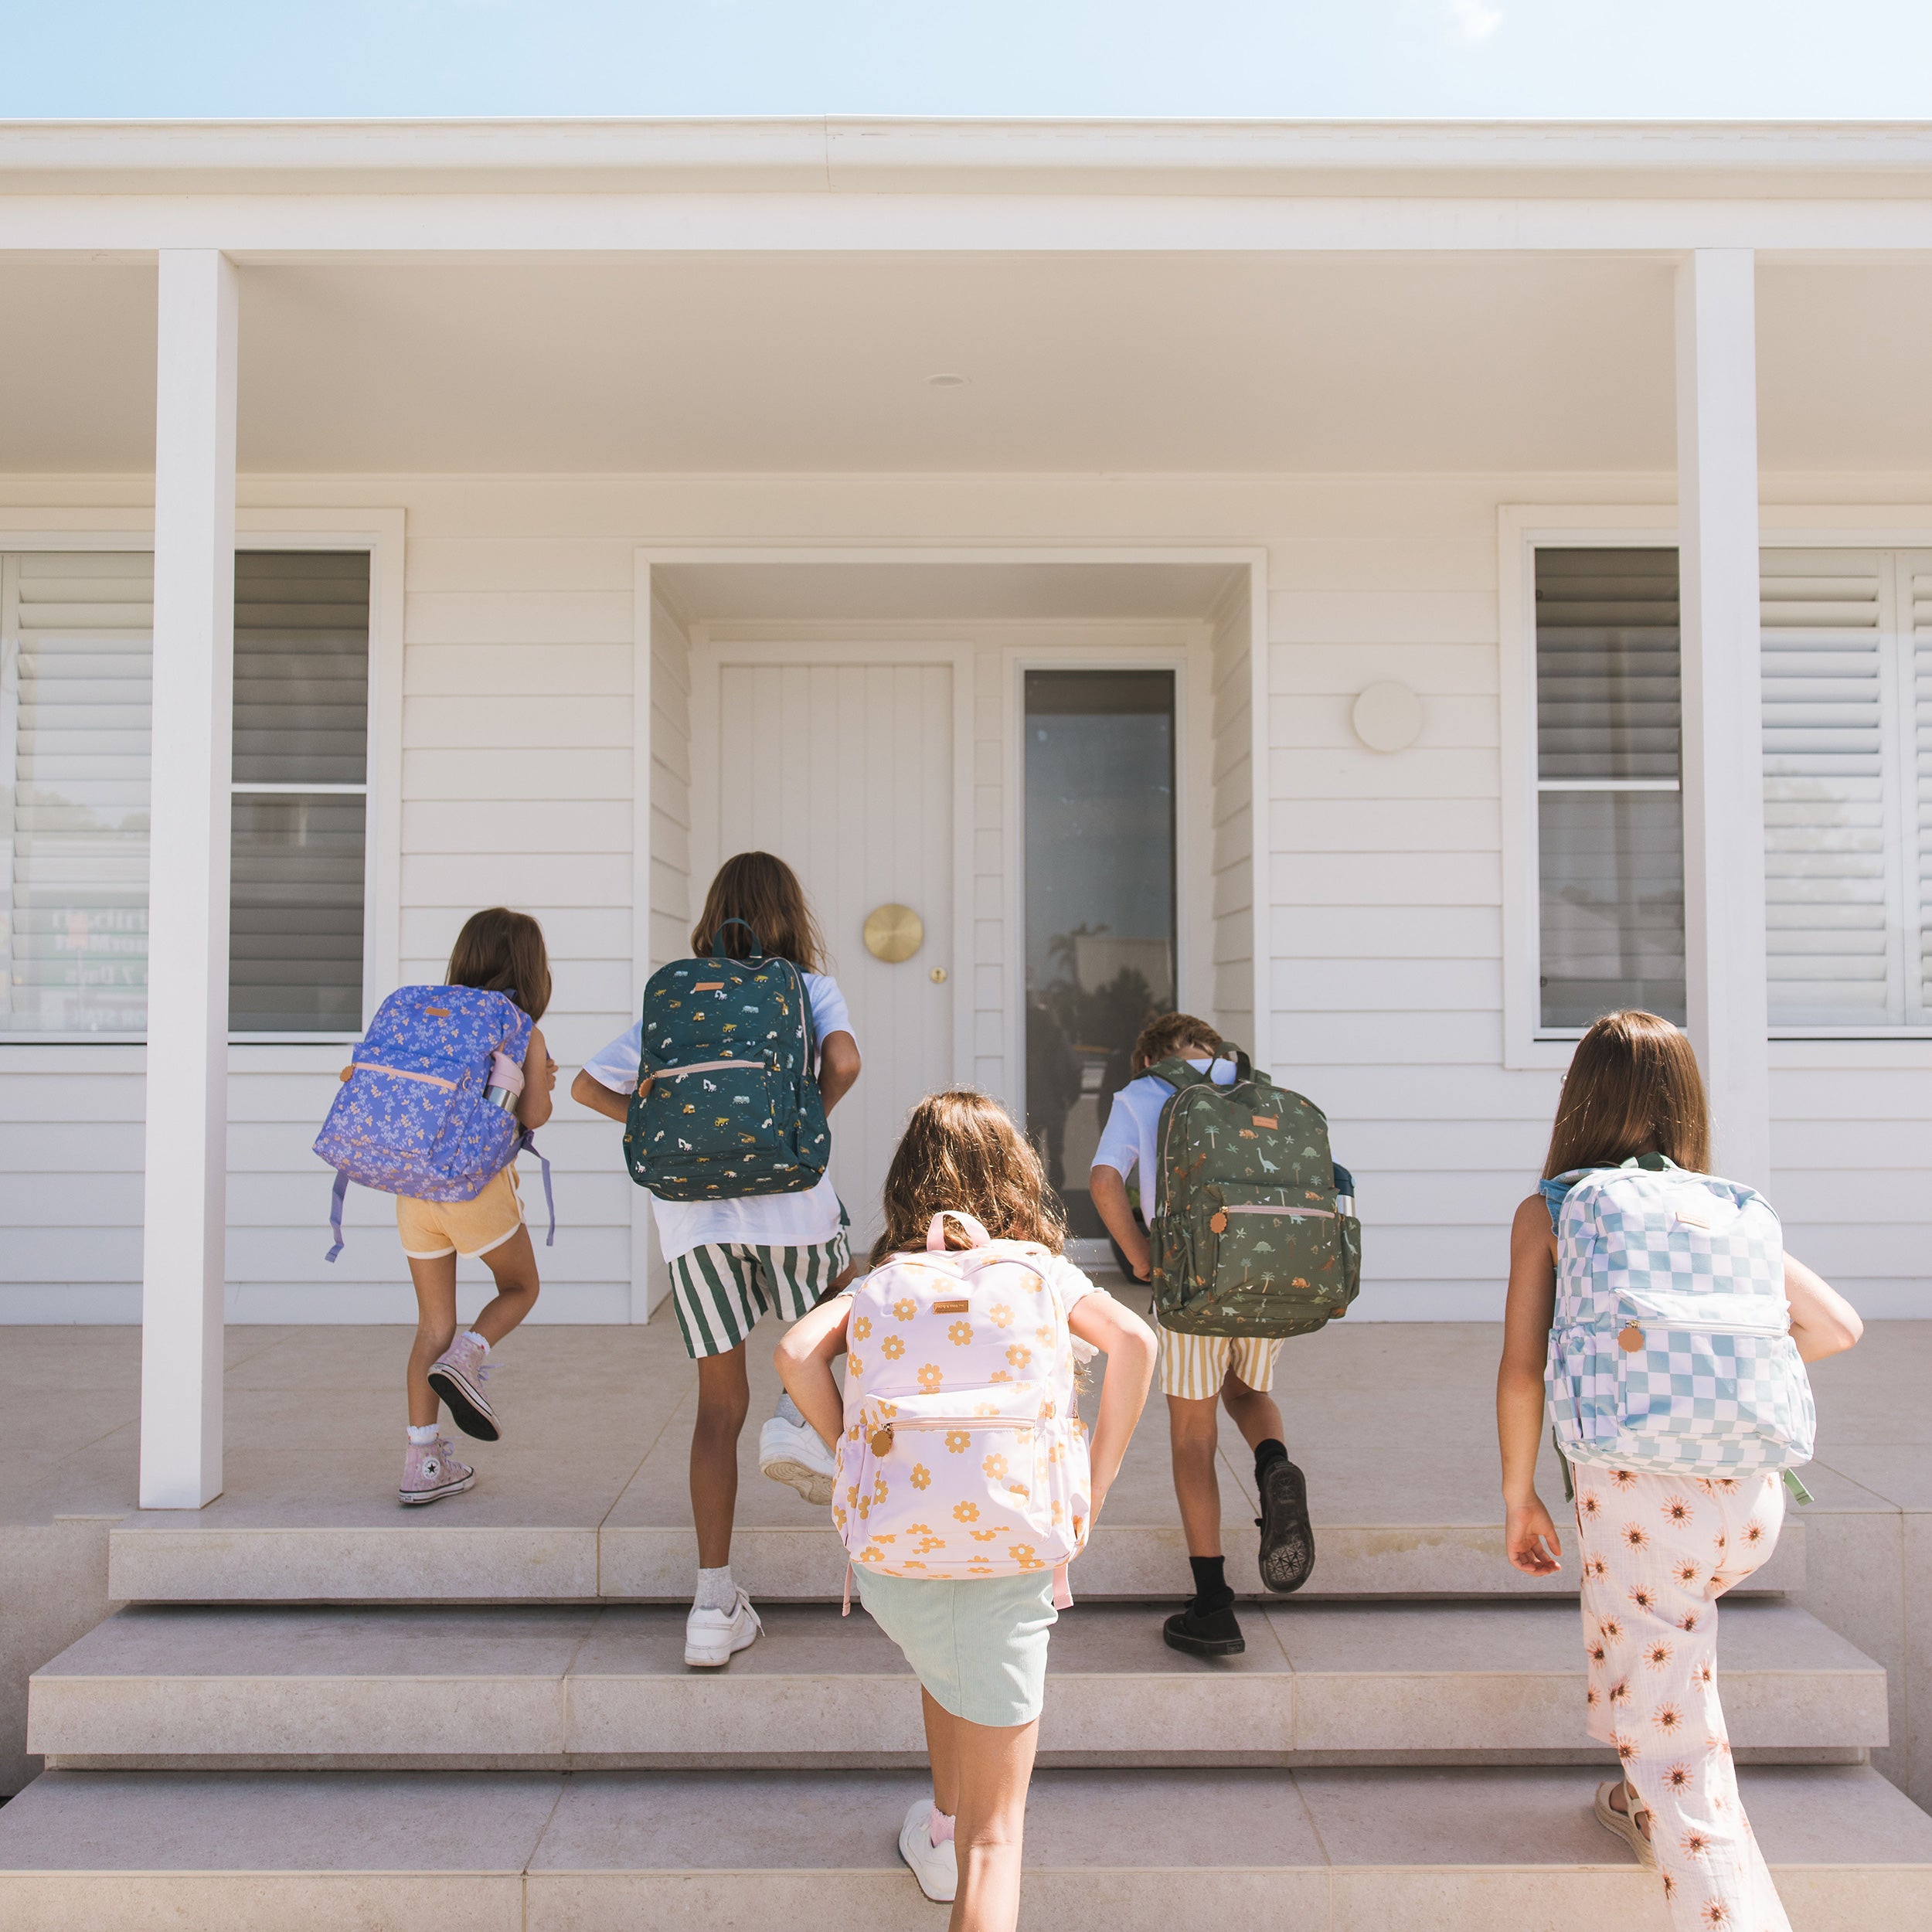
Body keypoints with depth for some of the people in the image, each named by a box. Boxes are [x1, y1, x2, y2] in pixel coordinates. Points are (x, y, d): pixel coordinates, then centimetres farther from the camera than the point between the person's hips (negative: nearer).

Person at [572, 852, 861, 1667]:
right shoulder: (811, 988, 7)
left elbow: (587, 1086, 12)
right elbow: (844, 1061, -13)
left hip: (690, 1213, 3)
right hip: (787, 1200, -3)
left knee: (720, 1404, 11)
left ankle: (714, 1606, 10)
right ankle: (799, 1419, 3)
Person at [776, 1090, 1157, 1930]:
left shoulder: (889, 1275, 10)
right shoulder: (1038, 1266, 7)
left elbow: (798, 1353, -6)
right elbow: (1132, 1340, -9)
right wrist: (1096, 1480, -3)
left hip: (891, 1554, 3)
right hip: (1006, 1558, -3)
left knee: (942, 1658, 39)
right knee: (996, 1830, 8)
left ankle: (943, 1833, 53)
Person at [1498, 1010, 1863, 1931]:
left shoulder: (1547, 1213, 4)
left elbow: (1521, 1371, -2)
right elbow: (1837, 1326, 7)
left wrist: (1519, 1497, 9)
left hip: (1637, 1494, -5)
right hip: (1750, 1493, 5)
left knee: (1677, 1754, 6)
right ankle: (1650, 1805, 45)